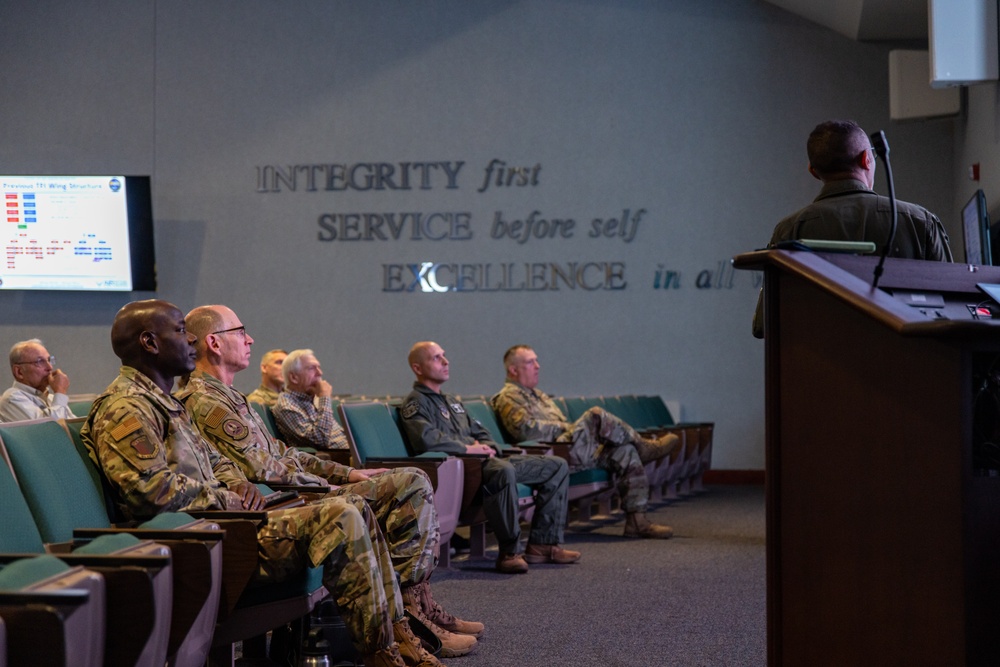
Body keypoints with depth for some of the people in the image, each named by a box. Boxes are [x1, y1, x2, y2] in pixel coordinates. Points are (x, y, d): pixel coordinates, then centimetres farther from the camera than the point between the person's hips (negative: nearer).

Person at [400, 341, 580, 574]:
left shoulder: (452, 402, 31)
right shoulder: (415, 402, 0)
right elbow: (426, 439, -19)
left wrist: (486, 447, 7)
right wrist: (468, 448, -13)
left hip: (485, 460, 10)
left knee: (557, 466, 4)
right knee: (505, 471, -42)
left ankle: (542, 544, -1)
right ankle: (510, 552, -34)